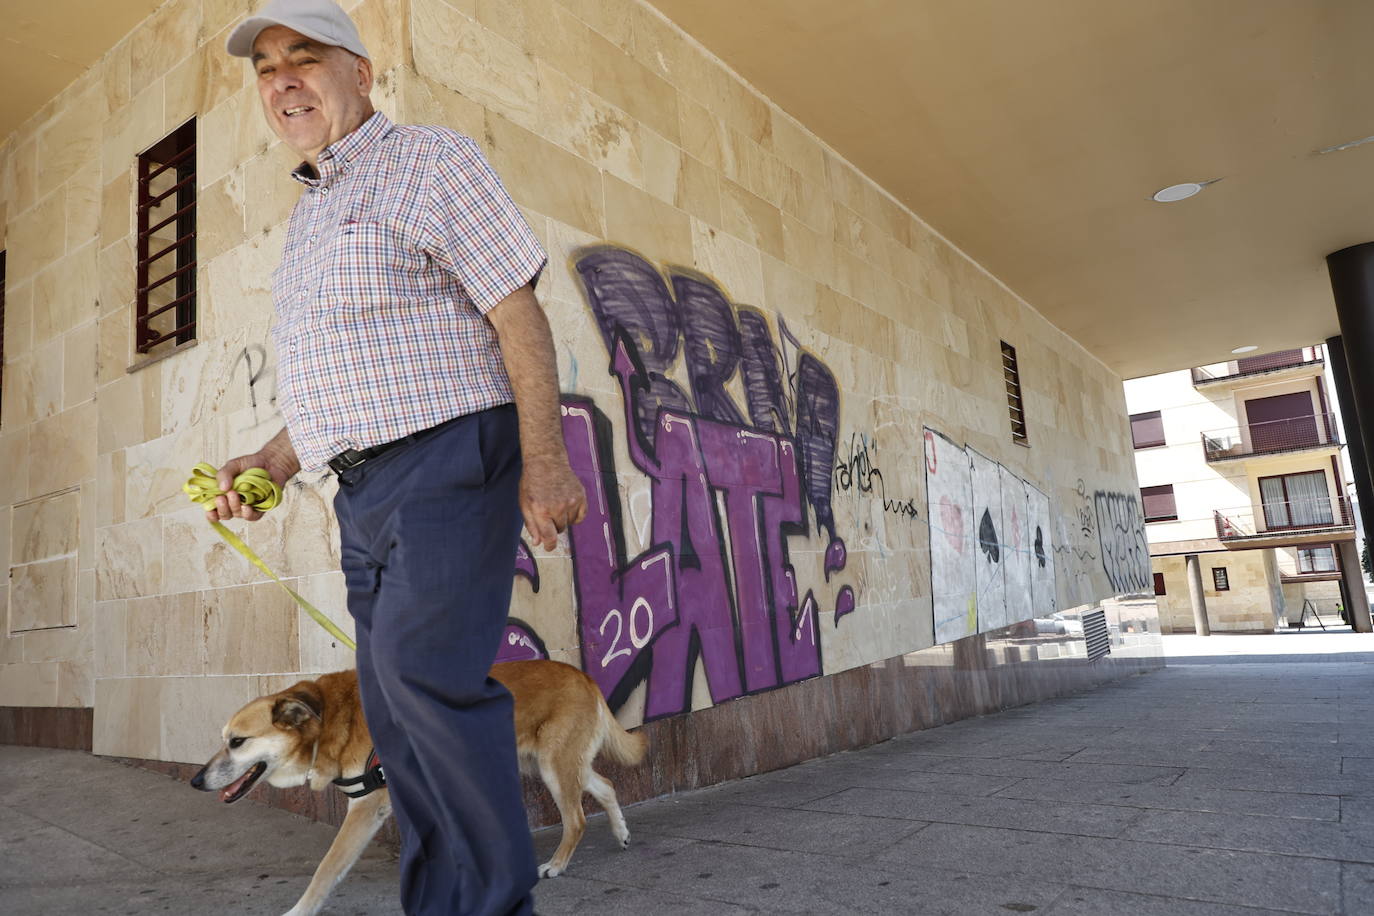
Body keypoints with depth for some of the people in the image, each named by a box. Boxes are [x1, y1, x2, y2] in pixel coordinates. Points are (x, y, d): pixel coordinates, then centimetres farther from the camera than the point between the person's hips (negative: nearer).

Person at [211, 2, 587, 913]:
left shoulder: (431, 161, -1)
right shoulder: (310, 214, 23)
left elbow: (519, 309, -11)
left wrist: (544, 458, -20)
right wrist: (275, 459, 13)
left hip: (448, 458, -9)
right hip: (364, 488, 9)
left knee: (424, 668, -19)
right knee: (396, 707, 9)